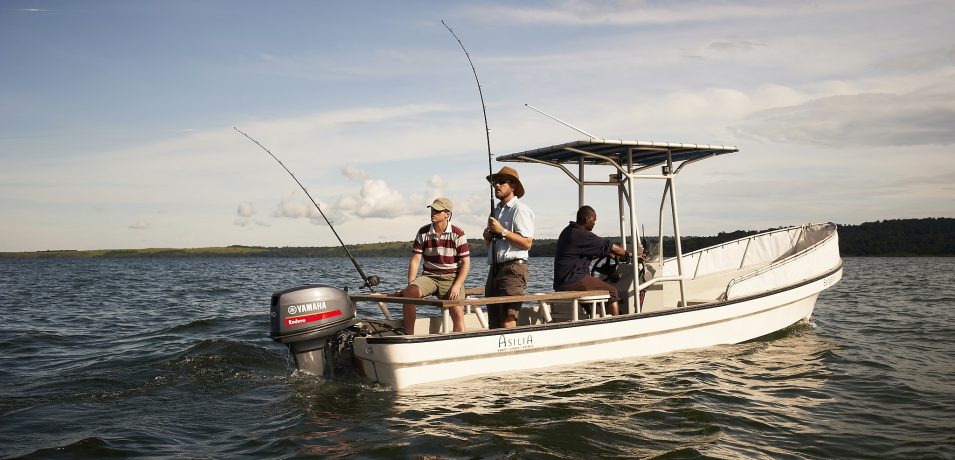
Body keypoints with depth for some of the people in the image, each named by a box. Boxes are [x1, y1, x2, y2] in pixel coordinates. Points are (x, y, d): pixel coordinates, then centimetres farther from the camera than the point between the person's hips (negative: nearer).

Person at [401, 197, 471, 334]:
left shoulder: (458, 234, -4)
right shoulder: (423, 233, 3)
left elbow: (466, 263, -3)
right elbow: (415, 260, 3)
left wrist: (457, 286, -14)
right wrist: (410, 284, -9)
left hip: (451, 277, -2)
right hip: (429, 276, 2)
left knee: (458, 312, -19)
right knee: (408, 293, -26)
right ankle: (409, 336, -19)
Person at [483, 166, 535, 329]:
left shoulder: (520, 209, -6)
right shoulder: (496, 211, 20)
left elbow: (527, 243, -16)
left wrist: (502, 231, -16)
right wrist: (487, 236, 5)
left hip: (513, 268, -9)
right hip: (495, 269, 9)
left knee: (508, 322, -13)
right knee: (494, 324, 10)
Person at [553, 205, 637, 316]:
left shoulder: (568, 231, 18)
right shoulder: (581, 235, -15)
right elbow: (609, 246, -10)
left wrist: (609, 254, 24)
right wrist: (629, 254, 2)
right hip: (573, 281, -10)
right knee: (612, 292, -5)